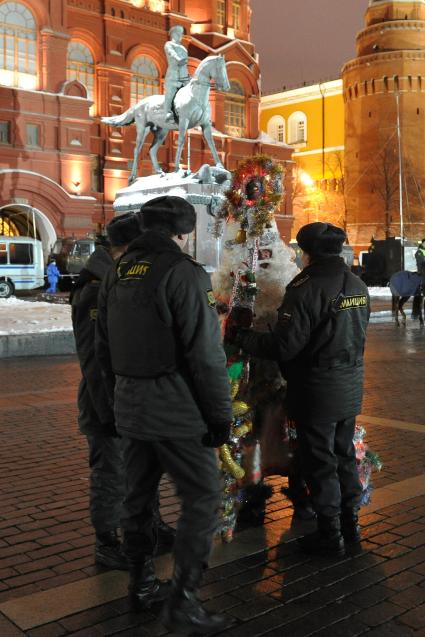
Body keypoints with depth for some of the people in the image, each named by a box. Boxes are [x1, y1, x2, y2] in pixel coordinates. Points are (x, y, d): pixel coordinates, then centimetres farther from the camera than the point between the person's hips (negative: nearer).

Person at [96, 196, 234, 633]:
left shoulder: (117, 273, 9)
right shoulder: (183, 272, -15)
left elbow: (104, 348, 16)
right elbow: (206, 354, -18)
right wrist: (221, 414, -12)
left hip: (129, 406, 8)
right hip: (176, 409, -8)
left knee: (138, 496, 17)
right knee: (202, 498, 1)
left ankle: (141, 583, 31)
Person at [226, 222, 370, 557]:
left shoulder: (307, 288, -23)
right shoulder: (358, 286, 3)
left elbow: (283, 347, -24)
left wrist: (239, 336, -13)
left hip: (317, 391, -7)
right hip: (351, 389, 8)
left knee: (320, 463, 6)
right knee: (345, 454, 20)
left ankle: (330, 534, 17)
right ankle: (350, 523, 33)